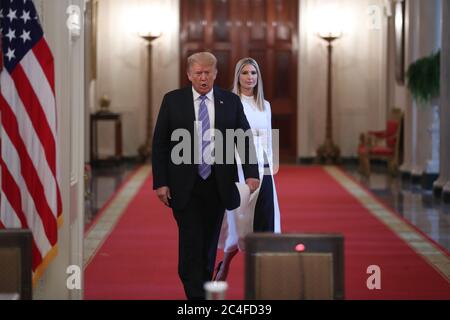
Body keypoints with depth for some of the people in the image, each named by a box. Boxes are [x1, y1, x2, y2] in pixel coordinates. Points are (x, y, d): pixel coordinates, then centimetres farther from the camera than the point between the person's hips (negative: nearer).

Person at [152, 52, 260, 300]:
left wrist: (251, 173, -13)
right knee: (191, 243, -9)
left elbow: (245, 139, 2)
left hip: (218, 186, 2)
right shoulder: (172, 101, 2)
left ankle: (205, 289, 24)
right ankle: (195, 295, -7)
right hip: (185, 186, -2)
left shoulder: (231, 102, 5)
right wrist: (160, 183, -5)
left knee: (210, 244, 10)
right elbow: (159, 144, 2)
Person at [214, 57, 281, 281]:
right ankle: (225, 264, 18)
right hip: (238, 168, -4)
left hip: (263, 170, 4)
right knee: (240, 221, -3)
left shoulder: (265, 106, 14)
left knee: (264, 223, -4)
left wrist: (270, 168, 13)